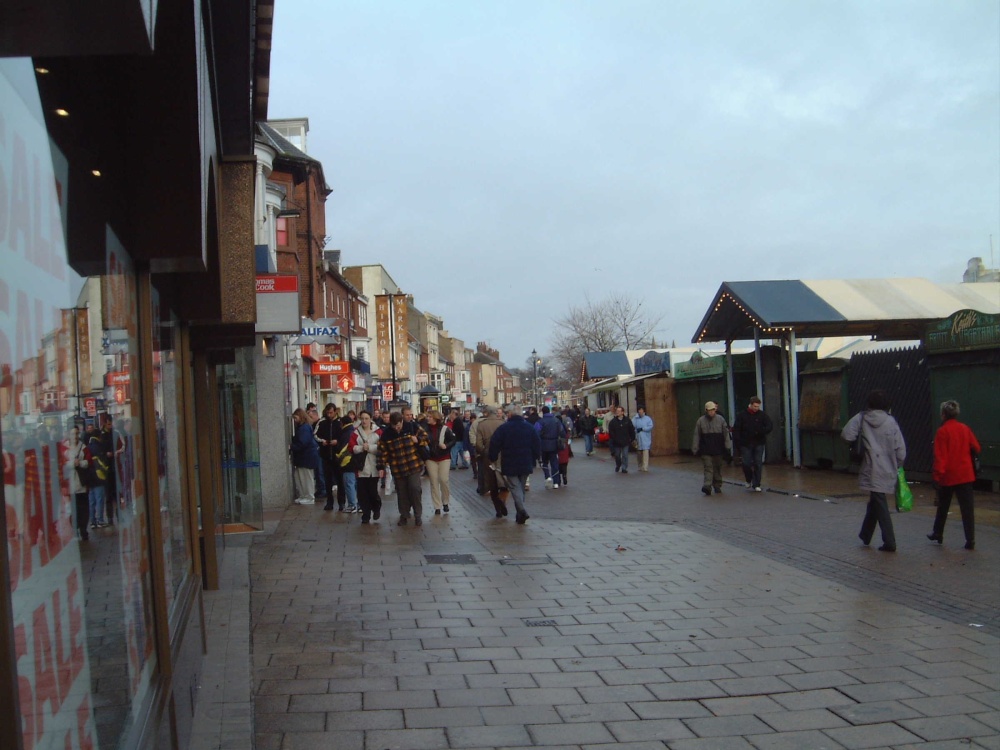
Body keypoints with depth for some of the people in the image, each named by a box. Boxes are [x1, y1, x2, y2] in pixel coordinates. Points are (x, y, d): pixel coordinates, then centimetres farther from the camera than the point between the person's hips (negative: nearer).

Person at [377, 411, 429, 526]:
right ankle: (404, 515, 23)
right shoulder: (386, 434, -4)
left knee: (415, 489, -8)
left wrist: (418, 440, -15)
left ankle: (418, 516, 5)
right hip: (397, 468, 1)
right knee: (402, 492, 8)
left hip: (413, 465, -1)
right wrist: (382, 466, -3)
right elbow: (382, 451, -1)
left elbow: (425, 436, 5)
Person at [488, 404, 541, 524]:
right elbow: (537, 444, 7)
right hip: (526, 464, 4)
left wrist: (493, 458, 4)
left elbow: (494, 444, -10)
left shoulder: (503, 428, -8)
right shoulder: (529, 427, 5)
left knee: (514, 487, -2)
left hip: (510, 465, -4)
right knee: (521, 487, 15)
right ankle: (520, 514, 17)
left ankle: (522, 510, -22)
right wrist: (534, 459, 15)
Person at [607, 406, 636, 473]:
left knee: (625, 456, -2)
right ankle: (618, 465, 35)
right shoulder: (612, 422, -2)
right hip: (616, 443, 1)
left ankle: (624, 468, 5)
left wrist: (632, 439, 4)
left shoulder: (627, 421, 0)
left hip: (625, 442, 0)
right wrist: (612, 441, -12)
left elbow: (632, 431, 7)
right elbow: (610, 433, -4)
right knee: (617, 455, 12)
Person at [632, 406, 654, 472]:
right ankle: (640, 466, 21)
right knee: (639, 453, 8)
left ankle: (645, 467, -12)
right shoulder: (635, 418, 7)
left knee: (645, 452, -10)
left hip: (646, 439, -2)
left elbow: (650, 426, -7)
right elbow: (633, 425, -7)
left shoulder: (648, 418, 3)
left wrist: (642, 429, -11)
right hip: (638, 439, 2)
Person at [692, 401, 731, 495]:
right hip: (706, 450, -1)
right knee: (707, 467, -11)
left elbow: (726, 433, 4)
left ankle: (717, 486, 23)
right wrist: (695, 449, 1)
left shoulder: (721, 419, 2)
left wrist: (728, 446, -1)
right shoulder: (701, 421, 1)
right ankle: (707, 486, -19)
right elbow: (696, 436, 3)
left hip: (718, 449, 2)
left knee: (717, 468, 11)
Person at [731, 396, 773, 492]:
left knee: (758, 464, -1)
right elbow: (736, 430, 0)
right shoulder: (742, 415, 0)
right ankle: (749, 480, 23)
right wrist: (737, 443, -9)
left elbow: (770, 426, -2)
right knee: (746, 464, -4)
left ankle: (756, 485, 6)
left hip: (759, 444, 1)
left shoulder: (762, 414, 3)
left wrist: (760, 432, -19)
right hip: (746, 444, -1)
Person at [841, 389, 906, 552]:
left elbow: (846, 435, -13)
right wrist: (896, 467, 13)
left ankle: (889, 542, -4)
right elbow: (901, 450, -3)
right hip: (887, 470, 3)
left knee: (879, 504, 0)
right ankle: (865, 535, 31)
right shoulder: (891, 422, -2)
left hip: (872, 470, -3)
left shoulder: (862, 418, -5)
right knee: (875, 502, 19)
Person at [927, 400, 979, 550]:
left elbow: (940, 456, -14)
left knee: (943, 507, 16)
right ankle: (970, 540, -3)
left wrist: (938, 475, -11)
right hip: (965, 475, 2)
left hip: (948, 476, -2)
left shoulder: (942, 431, -11)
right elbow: (976, 448, 5)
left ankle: (938, 533, 28)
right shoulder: (965, 429, 1)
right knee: (967, 508, 1)